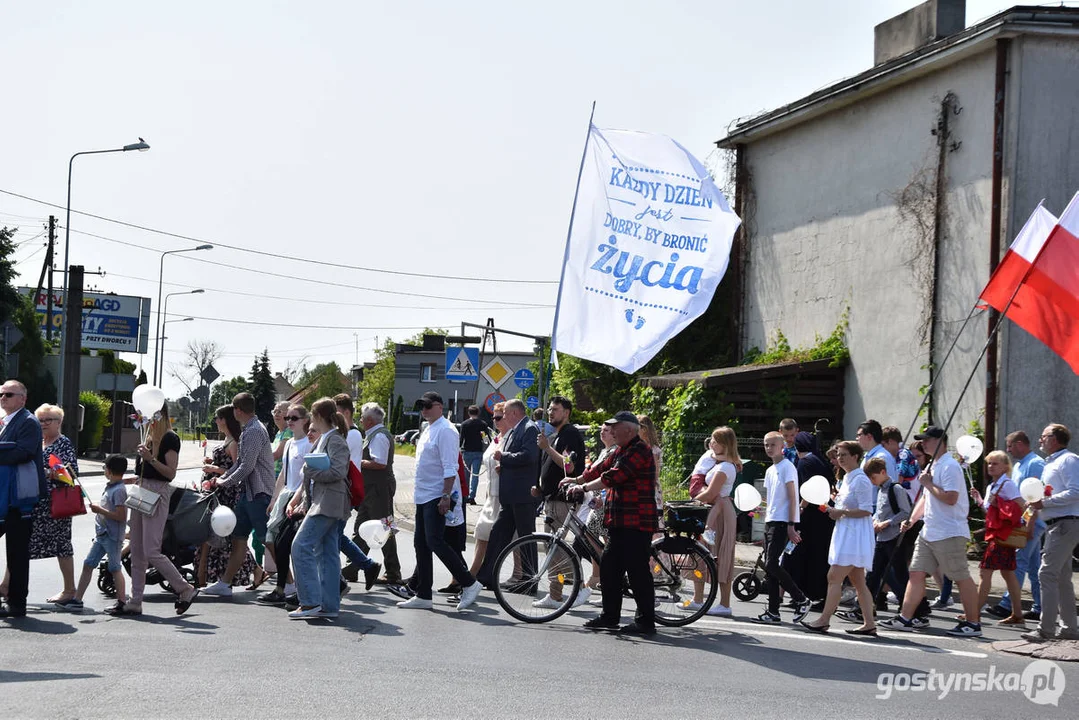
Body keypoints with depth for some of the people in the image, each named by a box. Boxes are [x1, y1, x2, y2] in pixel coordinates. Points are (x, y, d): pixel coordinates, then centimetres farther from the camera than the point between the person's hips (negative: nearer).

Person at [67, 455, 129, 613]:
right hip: (101, 534, 9)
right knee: (88, 564, 8)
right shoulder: (110, 487, 12)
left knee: (115, 567, -2)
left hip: (112, 536, -9)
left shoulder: (119, 490, -16)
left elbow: (121, 516, -22)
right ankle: (77, 600, 10)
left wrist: (100, 510, -19)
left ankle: (122, 602, 7)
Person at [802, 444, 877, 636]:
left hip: (855, 535, -10)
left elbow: (866, 510, -19)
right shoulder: (847, 478, 17)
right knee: (858, 581, 9)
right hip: (845, 533, 10)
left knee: (834, 577, -11)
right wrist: (835, 510, 11)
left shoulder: (860, 480, -13)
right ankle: (869, 623, 10)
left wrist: (841, 512, -18)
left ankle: (823, 620, -9)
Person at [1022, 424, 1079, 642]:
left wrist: (1045, 503, -21)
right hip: (1056, 524, 11)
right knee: (1061, 578, 14)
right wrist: (1037, 501, 11)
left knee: (1047, 574, -15)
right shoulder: (1051, 463, 21)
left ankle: (1046, 628, -16)